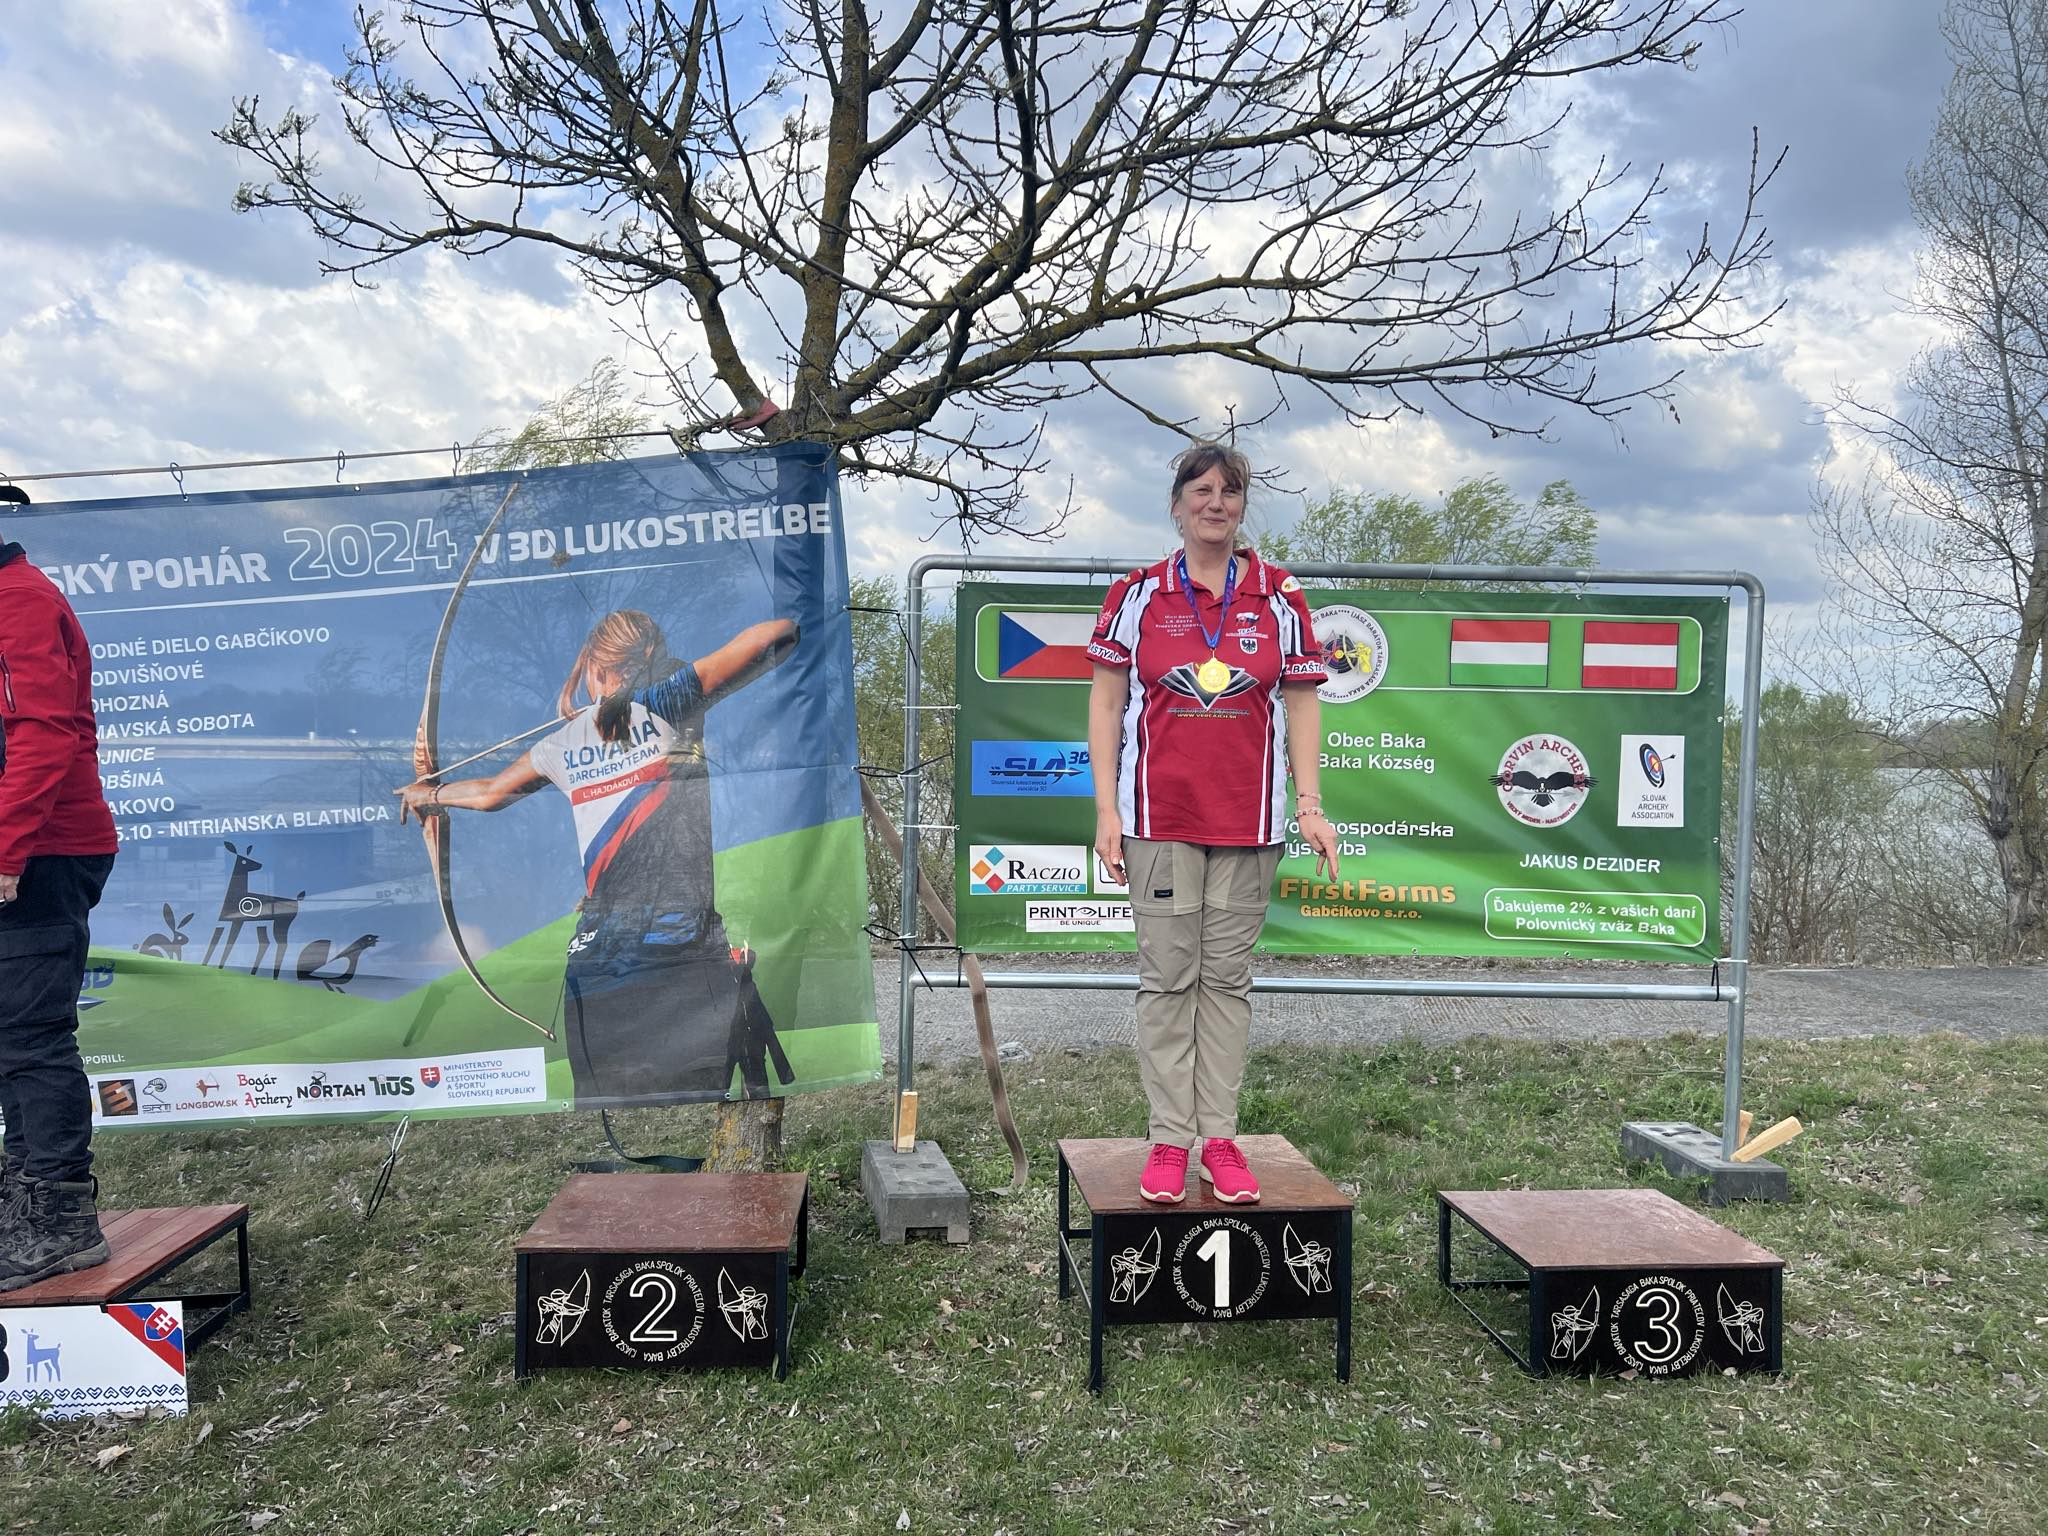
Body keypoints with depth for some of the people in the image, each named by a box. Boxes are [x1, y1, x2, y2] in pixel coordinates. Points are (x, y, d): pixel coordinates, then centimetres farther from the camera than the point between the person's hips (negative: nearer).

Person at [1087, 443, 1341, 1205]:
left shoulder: (1279, 597, 6)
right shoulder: (1138, 594, 3)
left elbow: (1302, 705, 7)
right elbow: (1106, 702, 4)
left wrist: (1311, 805, 0)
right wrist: (1106, 808, -3)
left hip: (1248, 818, 1)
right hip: (1160, 816, -1)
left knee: (1229, 976, 7)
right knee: (1167, 977, 2)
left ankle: (1220, 1136, 15)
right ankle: (1169, 1140, 10)